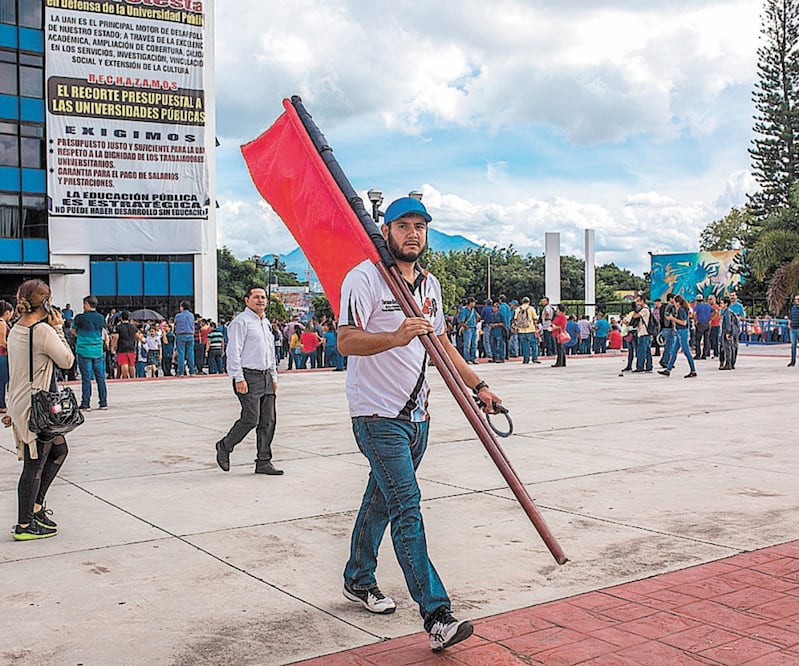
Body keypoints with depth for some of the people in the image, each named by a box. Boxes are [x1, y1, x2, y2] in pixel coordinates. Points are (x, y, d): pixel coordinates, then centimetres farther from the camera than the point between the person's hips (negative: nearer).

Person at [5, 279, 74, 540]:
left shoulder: (16, 329, 8)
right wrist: (58, 329, -5)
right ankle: (24, 525, 9)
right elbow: (67, 360, -10)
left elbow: (22, 369, 15)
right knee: (35, 465, 0)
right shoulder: (42, 330, -19)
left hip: (21, 404, 9)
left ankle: (35, 506, 26)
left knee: (59, 451, 20)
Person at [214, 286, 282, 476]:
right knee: (251, 418, -11)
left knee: (268, 420, 4)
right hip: (249, 377, -8)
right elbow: (234, 351, -12)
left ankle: (263, 462, 10)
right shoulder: (241, 321, -7)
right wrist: (239, 378, -17)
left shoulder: (266, 323, 20)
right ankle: (224, 446, 12)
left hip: (265, 376, 8)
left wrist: (273, 377, 20)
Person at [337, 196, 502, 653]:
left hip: (416, 415, 7)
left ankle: (359, 581, 35)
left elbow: (442, 343, 22)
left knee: (381, 501, 17)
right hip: (378, 414, -7)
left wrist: (477, 385, 16)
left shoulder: (430, 285, 14)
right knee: (407, 507, -12)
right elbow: (346, 341, -19)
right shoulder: (365, 278, -9)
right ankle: (437, 617, -14)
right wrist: (395, 337, -34)